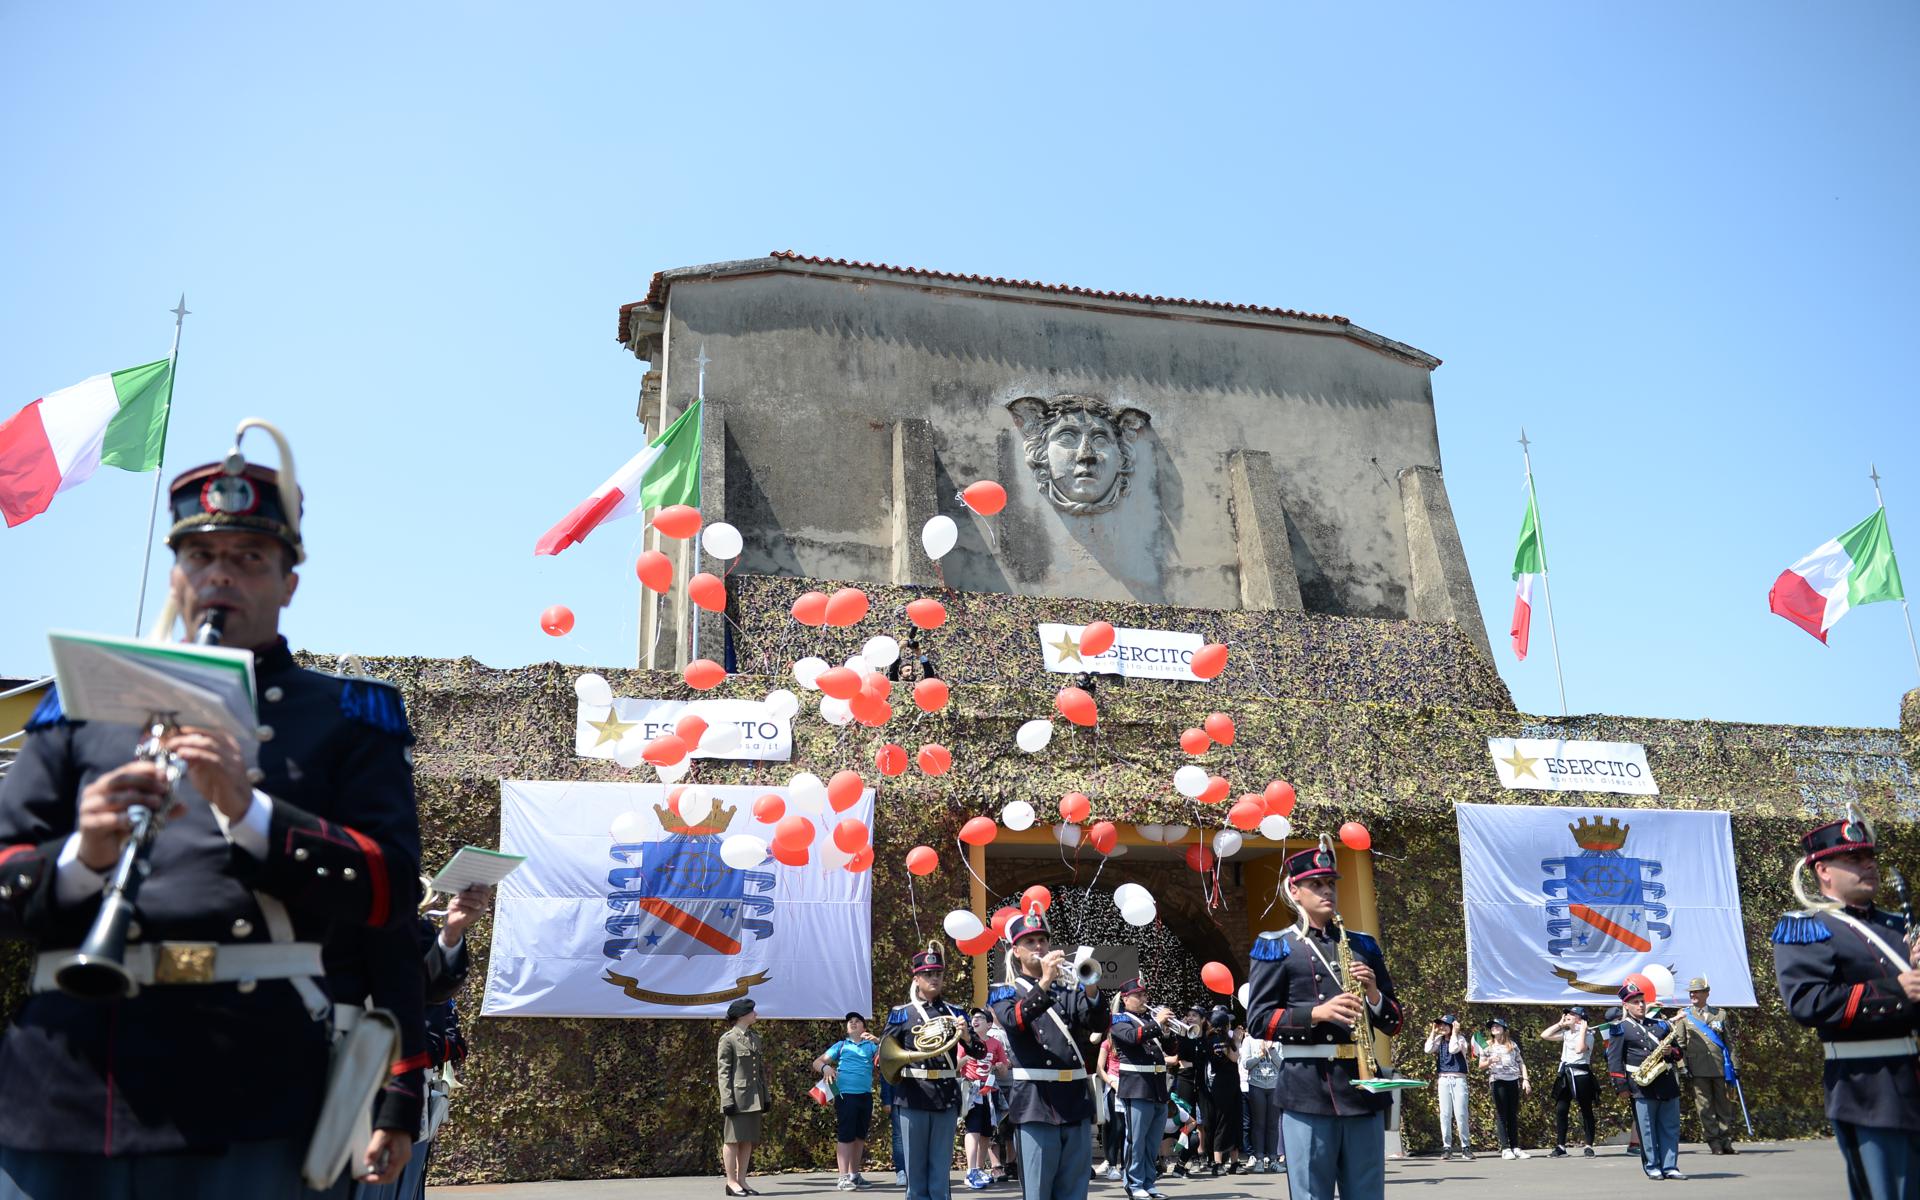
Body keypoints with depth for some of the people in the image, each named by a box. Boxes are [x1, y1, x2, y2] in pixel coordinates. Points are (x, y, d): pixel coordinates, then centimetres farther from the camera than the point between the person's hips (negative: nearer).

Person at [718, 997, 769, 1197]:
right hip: (738, 1096, -7)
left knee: (749, 1140, 8)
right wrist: (727, 1100, -15)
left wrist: (765, 1098, 14)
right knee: (733, 1139, -1)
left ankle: (742, 1180, 14)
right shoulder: (728, 1039, -6)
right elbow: (724, 1072, -9)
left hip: (754, 1098, 7)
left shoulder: (755, 1038, 15)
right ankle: (731, 1182, 4)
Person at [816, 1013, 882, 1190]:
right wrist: (825, 1067, -16)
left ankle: (854, 1174, 23)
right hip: (846, 1095, -3)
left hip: (865, 1096, 3)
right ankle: (843, 1178, -10)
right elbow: (817, 1062, 6)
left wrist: (878, 1041, -20)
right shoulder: (841, 1045, 11)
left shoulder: (870, 1045, 13)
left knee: (860, 1136, 11)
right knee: (845, 1136, -8)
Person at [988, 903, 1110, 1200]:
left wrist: (1091, 990, -20)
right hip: (1036, 1104, -4)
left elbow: (1100, 1024, 0)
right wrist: (1044, 982, -30)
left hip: (1076, 1101, 4)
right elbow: (1014, 1020, -17)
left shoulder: (1069, 989, 16)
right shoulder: (1004, 993, 5)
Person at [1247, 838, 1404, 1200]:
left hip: (1363, 1086, 4)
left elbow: (1393, 1023, 17)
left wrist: (1374, 996, -4)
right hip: (1307, 1091, -4)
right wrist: (1316, 1012, -16)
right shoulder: (1276, 947, 4)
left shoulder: (1363, 945, 16)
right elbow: (1258, 1019, -4)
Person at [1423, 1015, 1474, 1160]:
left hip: (1458, 1080, -4)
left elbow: (1453, 1049, -20)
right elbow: (1428, 1050, -5)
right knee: (1445, 1114, 0)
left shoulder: (1460, 1039, -1)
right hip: (1443, 1080, 4)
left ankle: (1466, 1147, 5)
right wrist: (1433, 1032, 1)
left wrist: (1454, 1032, -10)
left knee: (1460, 1114, -6)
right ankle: (1447, 1148, 2)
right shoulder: (1439, 1040, 11)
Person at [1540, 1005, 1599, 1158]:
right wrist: (1560, 1024, 10)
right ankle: (1560, 1146, 1)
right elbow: (1544, 1035, 11)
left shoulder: (1588, 1035, -5)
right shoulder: (1566, 1033, 13)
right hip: (1565, 1075, 6)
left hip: (1581, 1075, -6)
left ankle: (1588, 1146, 10)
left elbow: (1579, 1049, -25)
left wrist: (1583, 1029, -17)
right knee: (1560, 1110, -1)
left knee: (1586, 1111, 4)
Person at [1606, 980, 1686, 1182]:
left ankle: (1670, 1167, 12)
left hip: (1667, 1082, 5)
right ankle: (1652, 1167, 7)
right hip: (1642, 1086, -5)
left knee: (1671, 1127, 6)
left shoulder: (1660, 1025, 17)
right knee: (1647, 1129, -1)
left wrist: (1671, 1052, -3)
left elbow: (1677, 1050, 21)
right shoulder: (1620, 1029, 1)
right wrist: (1621, 1086, -11)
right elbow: (1614, 1059, -4)